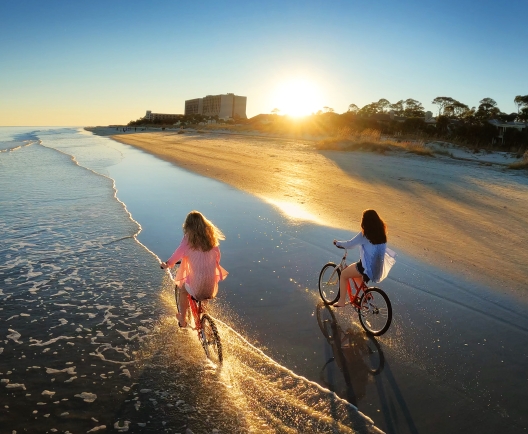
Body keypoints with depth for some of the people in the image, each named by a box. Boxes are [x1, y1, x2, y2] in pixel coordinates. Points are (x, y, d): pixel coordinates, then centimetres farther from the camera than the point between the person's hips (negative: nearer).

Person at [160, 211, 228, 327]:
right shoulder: (211, 236, 5)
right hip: (211, 282, 4)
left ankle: (182, 320, 34)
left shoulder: (189, 238, -6)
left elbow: (179, 252, -5)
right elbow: (217, 256, 11)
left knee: (182, 289, 28)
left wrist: (167, 264, 11)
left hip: (196, 280, -3)